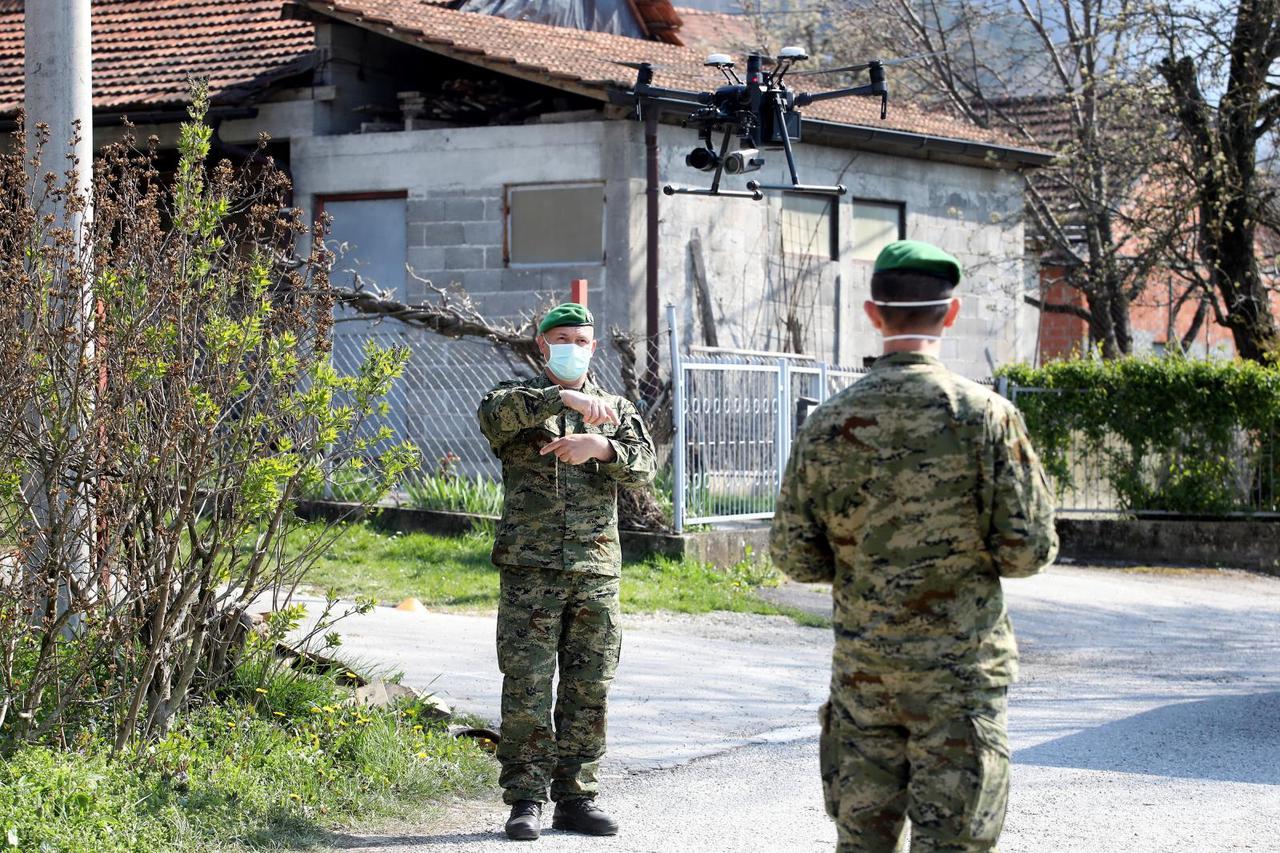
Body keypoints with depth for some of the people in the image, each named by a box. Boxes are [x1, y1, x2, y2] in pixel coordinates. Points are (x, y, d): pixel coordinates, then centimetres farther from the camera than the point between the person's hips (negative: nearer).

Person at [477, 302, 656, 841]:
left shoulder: (616, 409, 16)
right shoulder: (519, 399, 7)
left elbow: (644, 466, 0)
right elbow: (494, 413, -19)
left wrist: (601, 447, -18)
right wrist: (563, 397, -30)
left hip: (596, 573, 3)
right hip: (530, 568, -3)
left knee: (589, 690, 5)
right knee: (526, 690, -5)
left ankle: (576, 797, 13)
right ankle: (526, 801, 2)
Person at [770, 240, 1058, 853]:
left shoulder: (828, 424, -1)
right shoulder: (985, 415, -10)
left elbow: (794, 557, 2)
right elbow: (1028, 551, -10)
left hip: (861, 669, 3)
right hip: (959, 668, -3)